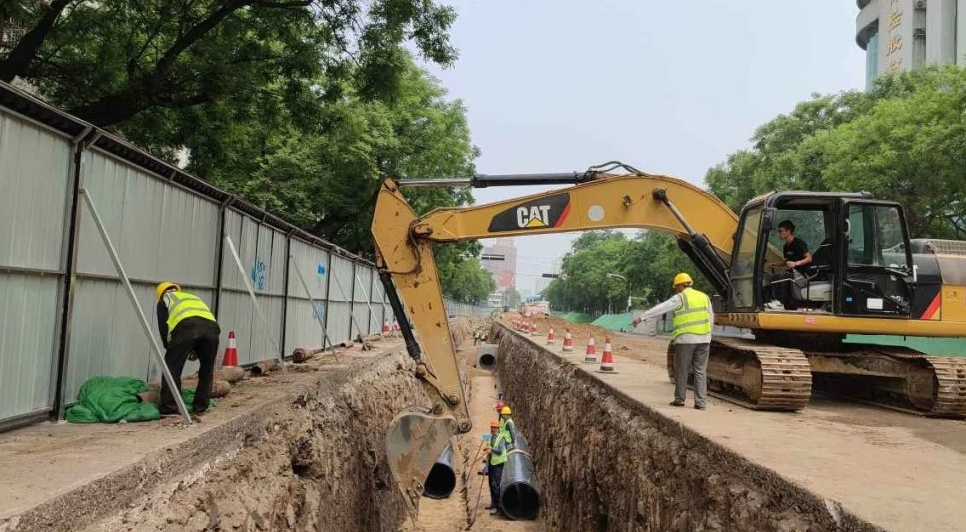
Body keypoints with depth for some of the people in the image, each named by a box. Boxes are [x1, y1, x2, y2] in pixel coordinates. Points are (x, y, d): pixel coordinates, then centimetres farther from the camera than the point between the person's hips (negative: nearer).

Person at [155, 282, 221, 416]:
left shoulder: (164, 300, 32)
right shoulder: (193, 297, 45)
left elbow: (163, 327, 19)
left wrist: (169, 348, 31)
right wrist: (196, 350, 38)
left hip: (186, 326, -4)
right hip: (211, 327, 4)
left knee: (171, 366, 8)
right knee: (207, 367, 20)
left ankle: (169, 408, 5)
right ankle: (200, 407, 23)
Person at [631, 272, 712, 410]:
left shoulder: (680, 298, -4)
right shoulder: (704, 297, 14)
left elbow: (659, 309, -8)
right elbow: (711, 319, 18)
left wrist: (641, 317, -6)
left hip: (685, 339, -5)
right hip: (704, 339, 5)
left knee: (681, 370, 7)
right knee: (700, 371, 6)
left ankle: (680, 399, 12)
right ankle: (701, 402, 4)